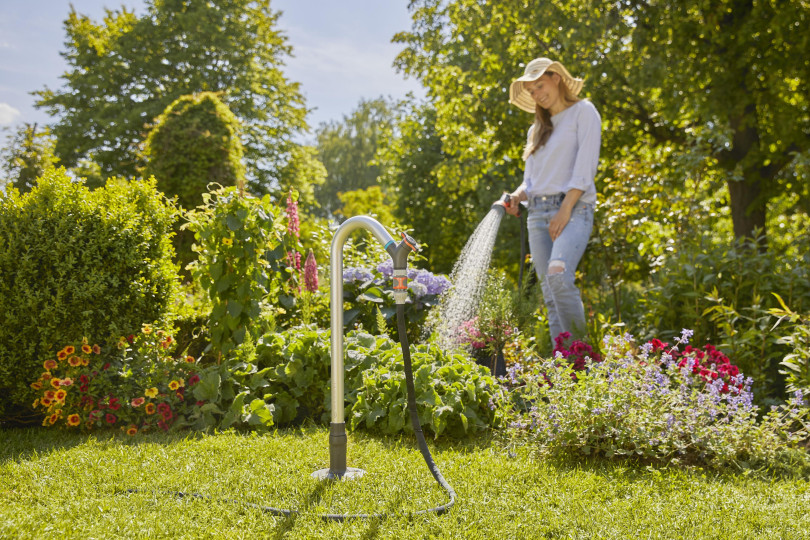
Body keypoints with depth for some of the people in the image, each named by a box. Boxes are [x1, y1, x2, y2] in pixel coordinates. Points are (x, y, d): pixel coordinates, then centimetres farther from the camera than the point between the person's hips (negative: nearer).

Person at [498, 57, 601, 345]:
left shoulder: (583, 111, 5)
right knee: (550, 294, -3)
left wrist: (564, 211, -15)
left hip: (574, 207, -6)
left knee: (558, 273, -29)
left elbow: (585, 167, -6)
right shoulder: (537, 129, 24)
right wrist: (517, 196, -1)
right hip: (537, 213, 6)